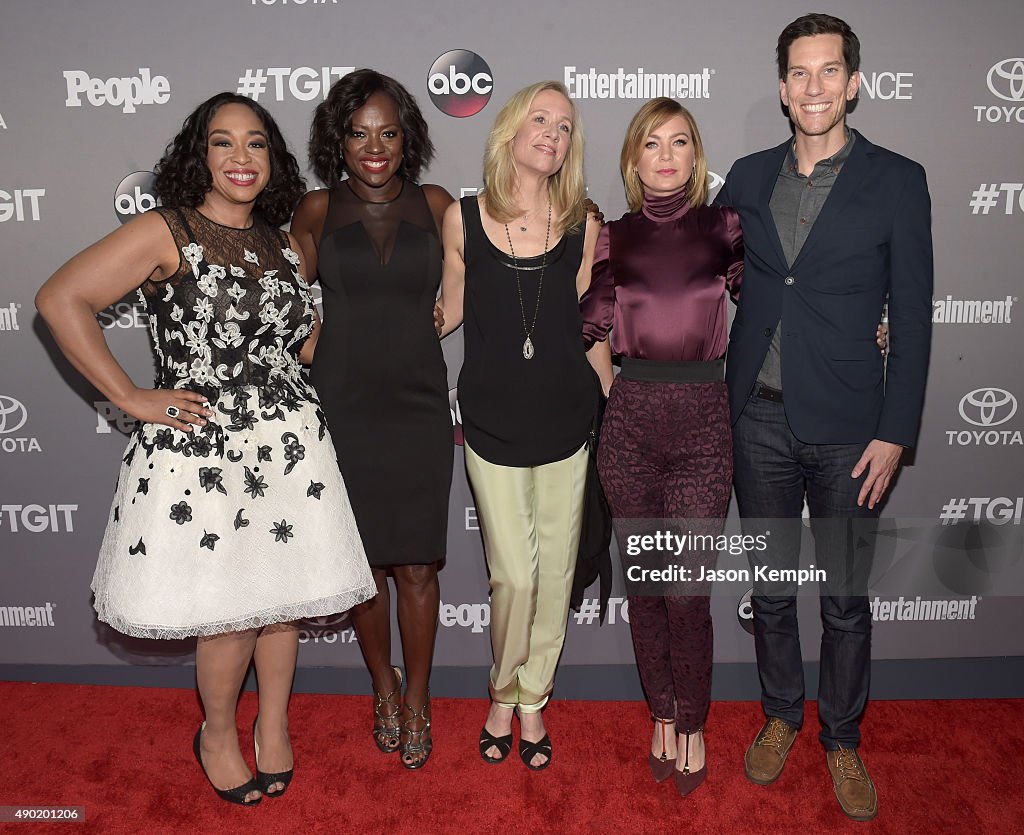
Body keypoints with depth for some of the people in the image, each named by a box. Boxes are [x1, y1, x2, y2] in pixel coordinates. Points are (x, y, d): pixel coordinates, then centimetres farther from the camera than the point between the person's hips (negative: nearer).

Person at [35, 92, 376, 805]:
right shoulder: (166, 234, -7)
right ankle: (217, 735, 33)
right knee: (228, 617, 5)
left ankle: (274, 726, 37)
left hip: (290, 448, 5)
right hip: (201, 452, -4)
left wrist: (312, 343, 7)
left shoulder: (286, 247, 11)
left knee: (282, 600, 12)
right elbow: (61, 300, -13)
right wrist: (132, 398, -13)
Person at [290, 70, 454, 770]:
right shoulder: (317, 211, 3)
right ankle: (385, 689, 33)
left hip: (419, 407, 0)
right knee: (363, 561, 10)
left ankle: (418, 700, 25)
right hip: (342, 407, 0)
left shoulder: (434, 205, 4)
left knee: (417, 566, 3)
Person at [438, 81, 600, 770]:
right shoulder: (463, 218, -1)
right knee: (514, 575, -1)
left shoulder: (582, 225, 2)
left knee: (555, 572, 9)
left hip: (566, 421, 2)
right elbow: (450, 310, 10)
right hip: (492, 422, -1)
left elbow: (588, 324, 9)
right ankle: (505, 694, 29)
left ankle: (531, 700, 31)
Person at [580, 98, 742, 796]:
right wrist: (620, 395, 4)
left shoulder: (724, 226, 6)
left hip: (703, 421, -1)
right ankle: (662, 715, 30)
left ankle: (693, 726, 22)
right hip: (630, 423, 2)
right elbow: (594, 330, 10)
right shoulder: (614, 238, 8)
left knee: (688, 591, -1)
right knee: (646, 584, 10)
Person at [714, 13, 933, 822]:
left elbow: (913, 319, -4)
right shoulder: (749, 177, 5)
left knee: (847, 598, 10)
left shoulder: (897, 180, -3)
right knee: (770, 586, 15)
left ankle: (843, 739, 32)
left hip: (847, 428, -2)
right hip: (760, 420, 3)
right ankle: (782, 715, 37)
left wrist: (895, 434, -8)